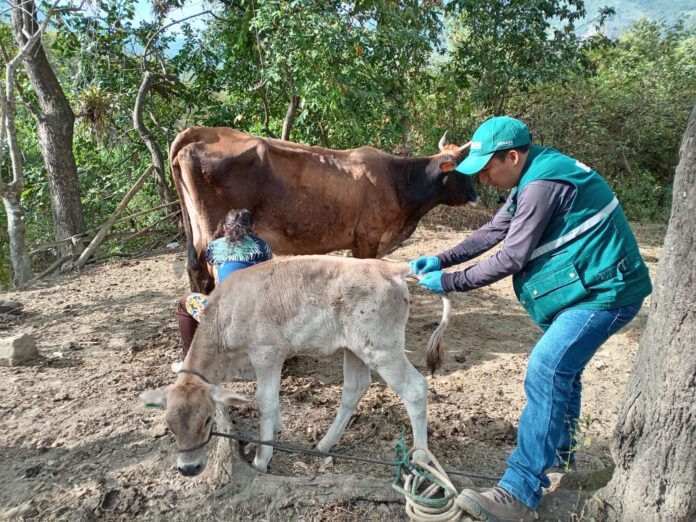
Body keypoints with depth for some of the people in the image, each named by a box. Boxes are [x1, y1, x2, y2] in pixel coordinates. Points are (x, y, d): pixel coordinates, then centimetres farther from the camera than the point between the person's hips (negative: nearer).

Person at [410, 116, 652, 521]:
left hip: (605, 291, -11)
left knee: (545, 372, -18)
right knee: (563, 366, 21)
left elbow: (512, 257, -22)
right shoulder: (534, 177, 9)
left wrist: (449, 282, -14)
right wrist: (441, 259, 2)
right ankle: (559, 452, 40)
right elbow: (494, 231, 11)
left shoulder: (543, 186, -23)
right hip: (591, 287, 11)